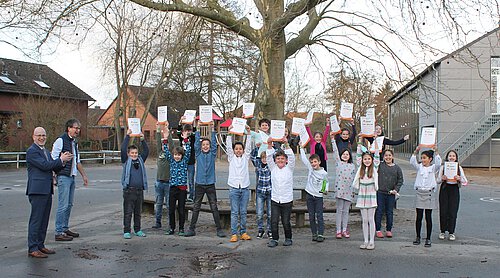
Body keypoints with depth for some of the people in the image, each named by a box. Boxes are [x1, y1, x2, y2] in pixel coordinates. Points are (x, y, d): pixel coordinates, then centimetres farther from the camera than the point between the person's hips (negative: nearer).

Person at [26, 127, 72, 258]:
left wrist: (63, 161, -2)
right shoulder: (32, 151, -9)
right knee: (36, 219, -6)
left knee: (44, 219, 12)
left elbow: (54, 167, 17)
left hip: (47, 190, 9)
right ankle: (32, 248, -2)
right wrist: (61, 160, -10)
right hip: (37, 190, -9)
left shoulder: (46, 151, 20)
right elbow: (44, 165, -18)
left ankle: (40, 245, 20)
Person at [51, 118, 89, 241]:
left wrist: (84, 175, 25)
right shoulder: (60, 140, -8)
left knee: (69, 204, 12)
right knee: (63, 205, -8)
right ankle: (59, 233, -3)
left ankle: (65, 229, 21)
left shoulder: (75, 143, 17)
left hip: (72, 177, 8)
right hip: (63, 177, -8)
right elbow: (53, 159, -10)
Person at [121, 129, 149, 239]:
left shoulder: (140, 160, 14)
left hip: (140, 190, 4)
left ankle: (138, 230, 21)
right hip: (129, 190, -4)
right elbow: (123, 149, -8)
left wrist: (142, 140, 4)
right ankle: (126, 231, 4)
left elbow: (146, 151, 11)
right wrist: (127, 136, -8)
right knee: (128, 212, -1)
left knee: (138, 212, 12)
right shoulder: (126, 160, 3)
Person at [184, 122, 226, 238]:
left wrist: (212, 130, -6)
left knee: (214, 208, 1)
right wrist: (198, 129, -4)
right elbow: (196, 142, -1)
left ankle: (219, 229, 6)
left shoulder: (212, 154, 6)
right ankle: (192, 229, 12)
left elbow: (214, 143, -2)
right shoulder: (198, 154, 7)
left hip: (210, 184, -1)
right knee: (196, 208, 6)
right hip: (199, 184, 1)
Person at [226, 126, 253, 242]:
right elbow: (228, 146, 0)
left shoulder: (245, 158, 12)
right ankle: (234, 234, 1)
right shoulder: (231, 158, 9)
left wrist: (248, 133, -4)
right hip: (234, 188, -1)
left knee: (243, 212, 6)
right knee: (234, 212, -1)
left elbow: (249, 146, 3)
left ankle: (243, 232, 14)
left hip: (245, 187, 1)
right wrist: (229, 132, -7)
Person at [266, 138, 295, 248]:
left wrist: (286, 145, -23)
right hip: (275, 200, 2)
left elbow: (291, 157, -11)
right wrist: (269, 145, -16)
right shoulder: (273, 168, 7)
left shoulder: (289, 168, 2)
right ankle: (274, 239, 11)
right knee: (273, 221, -2)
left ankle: (288, 238, 21)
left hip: (287, 200, -2)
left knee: (286, 222, 3)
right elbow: (269, 157, -3)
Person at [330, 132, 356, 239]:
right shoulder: (338, 162, 7)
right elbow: (335, 151, 2)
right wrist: (333, 139, -3)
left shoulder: (352, 166, 14)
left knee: (346, 211, 7)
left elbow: (354, 178, 16)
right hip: (339, 189, -3)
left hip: (349, 190, 3)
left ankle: (344, 230, 13)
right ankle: (338, 230, 4)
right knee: (339, 210, 0)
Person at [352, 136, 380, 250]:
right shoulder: (361, 168, 8)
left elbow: (376, 156, -5)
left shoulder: (374, 168, 1)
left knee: (371, 219, 0)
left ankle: (371, 242, 6)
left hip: (371, 196, -3)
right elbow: (358, 155, 5)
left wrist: (375, 140, -9)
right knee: (364, 220, 7)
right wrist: (360, 140, 1)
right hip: (362, 196, 3)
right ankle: (365, 241, 12)